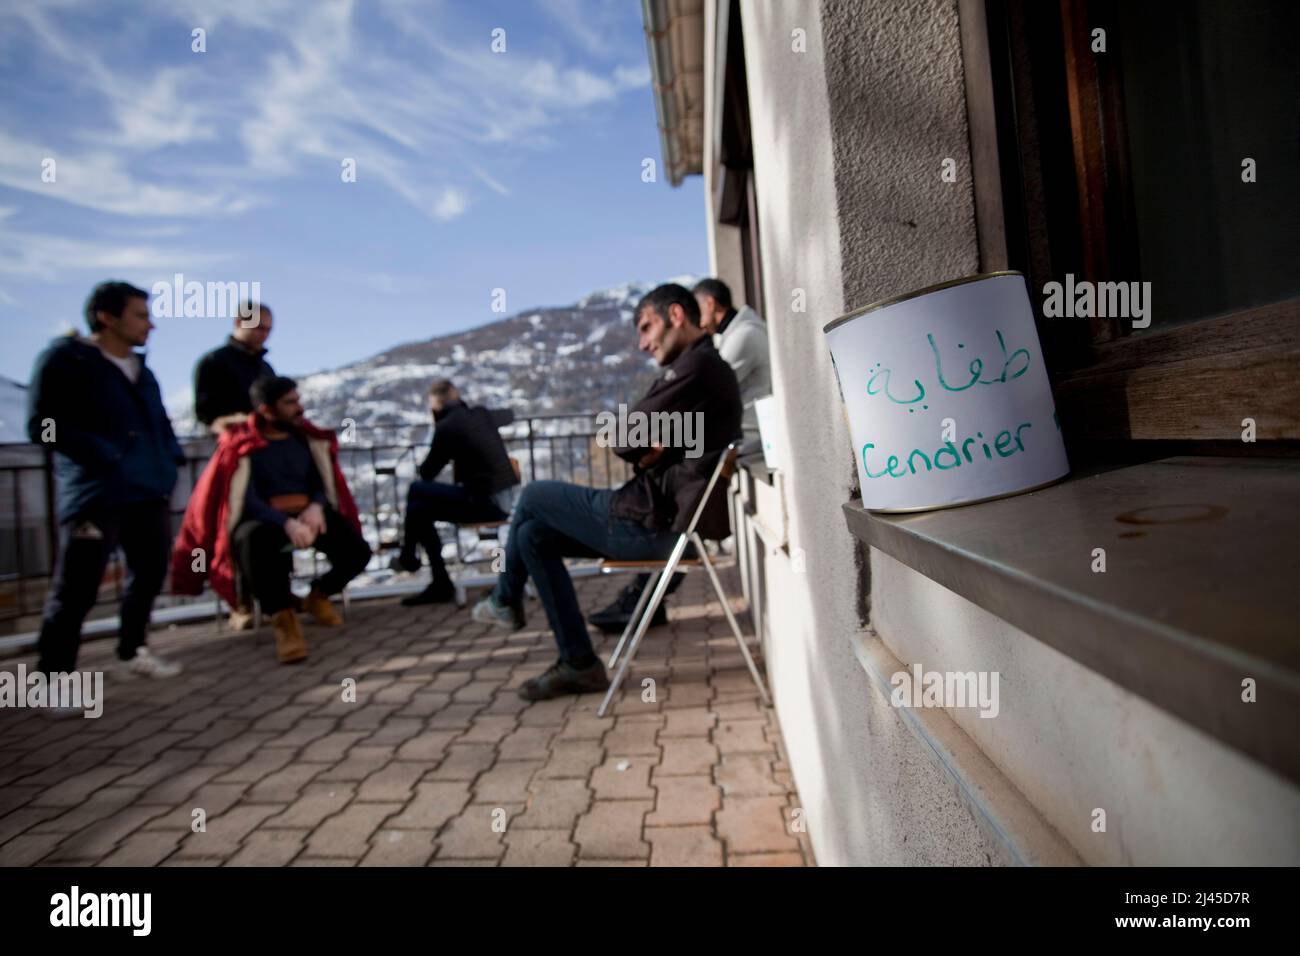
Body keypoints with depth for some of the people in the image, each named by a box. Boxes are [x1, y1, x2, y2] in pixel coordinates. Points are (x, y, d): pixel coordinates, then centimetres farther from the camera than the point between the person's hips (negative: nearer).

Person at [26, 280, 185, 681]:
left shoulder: (141, 369, 18)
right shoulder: (64, 358, -3)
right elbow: (43, 426, -10)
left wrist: (169, 464, 10)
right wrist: (105, 456, -17)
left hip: (150, 493, 7)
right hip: (95, 495, -7)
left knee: (149, 575, 14)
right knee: (75, 589, -3)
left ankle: (132, 651, 32)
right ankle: (54, 675, 9)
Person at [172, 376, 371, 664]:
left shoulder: (307, 438, 10)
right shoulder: (240, 445, -3)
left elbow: (322, 483, 10)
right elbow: (247, 500, -13)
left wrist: (317, 507, -15)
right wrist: (287, 523, -31)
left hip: (308, 514, 4)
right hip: (263, 518, -4)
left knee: (358, 552, -21)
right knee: (256, 544, -41)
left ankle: (318, 594, 11)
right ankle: (283, 617, -20)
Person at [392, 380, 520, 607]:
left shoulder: (446, 426, -11)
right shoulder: (482, 414, 9)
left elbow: (426, 473, 0)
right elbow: (509, 415, 33)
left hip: (484, 501, -8)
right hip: (501, 501, 8)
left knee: (416, 489, 3)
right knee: (419, 509, 16)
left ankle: (408, 557, 23)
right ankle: (441, 584, 21)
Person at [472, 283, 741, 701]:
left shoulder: (694, 366, -16)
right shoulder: (709, 367, 18)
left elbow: (624, 440, -16)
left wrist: (639, 446, 5)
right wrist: (648, 448, -3)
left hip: (653, 521, -10)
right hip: (665, 516, 10)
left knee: (533, 497, 6)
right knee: (534, 534, 12)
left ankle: (506, 600, 30)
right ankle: (579, 663, 12)